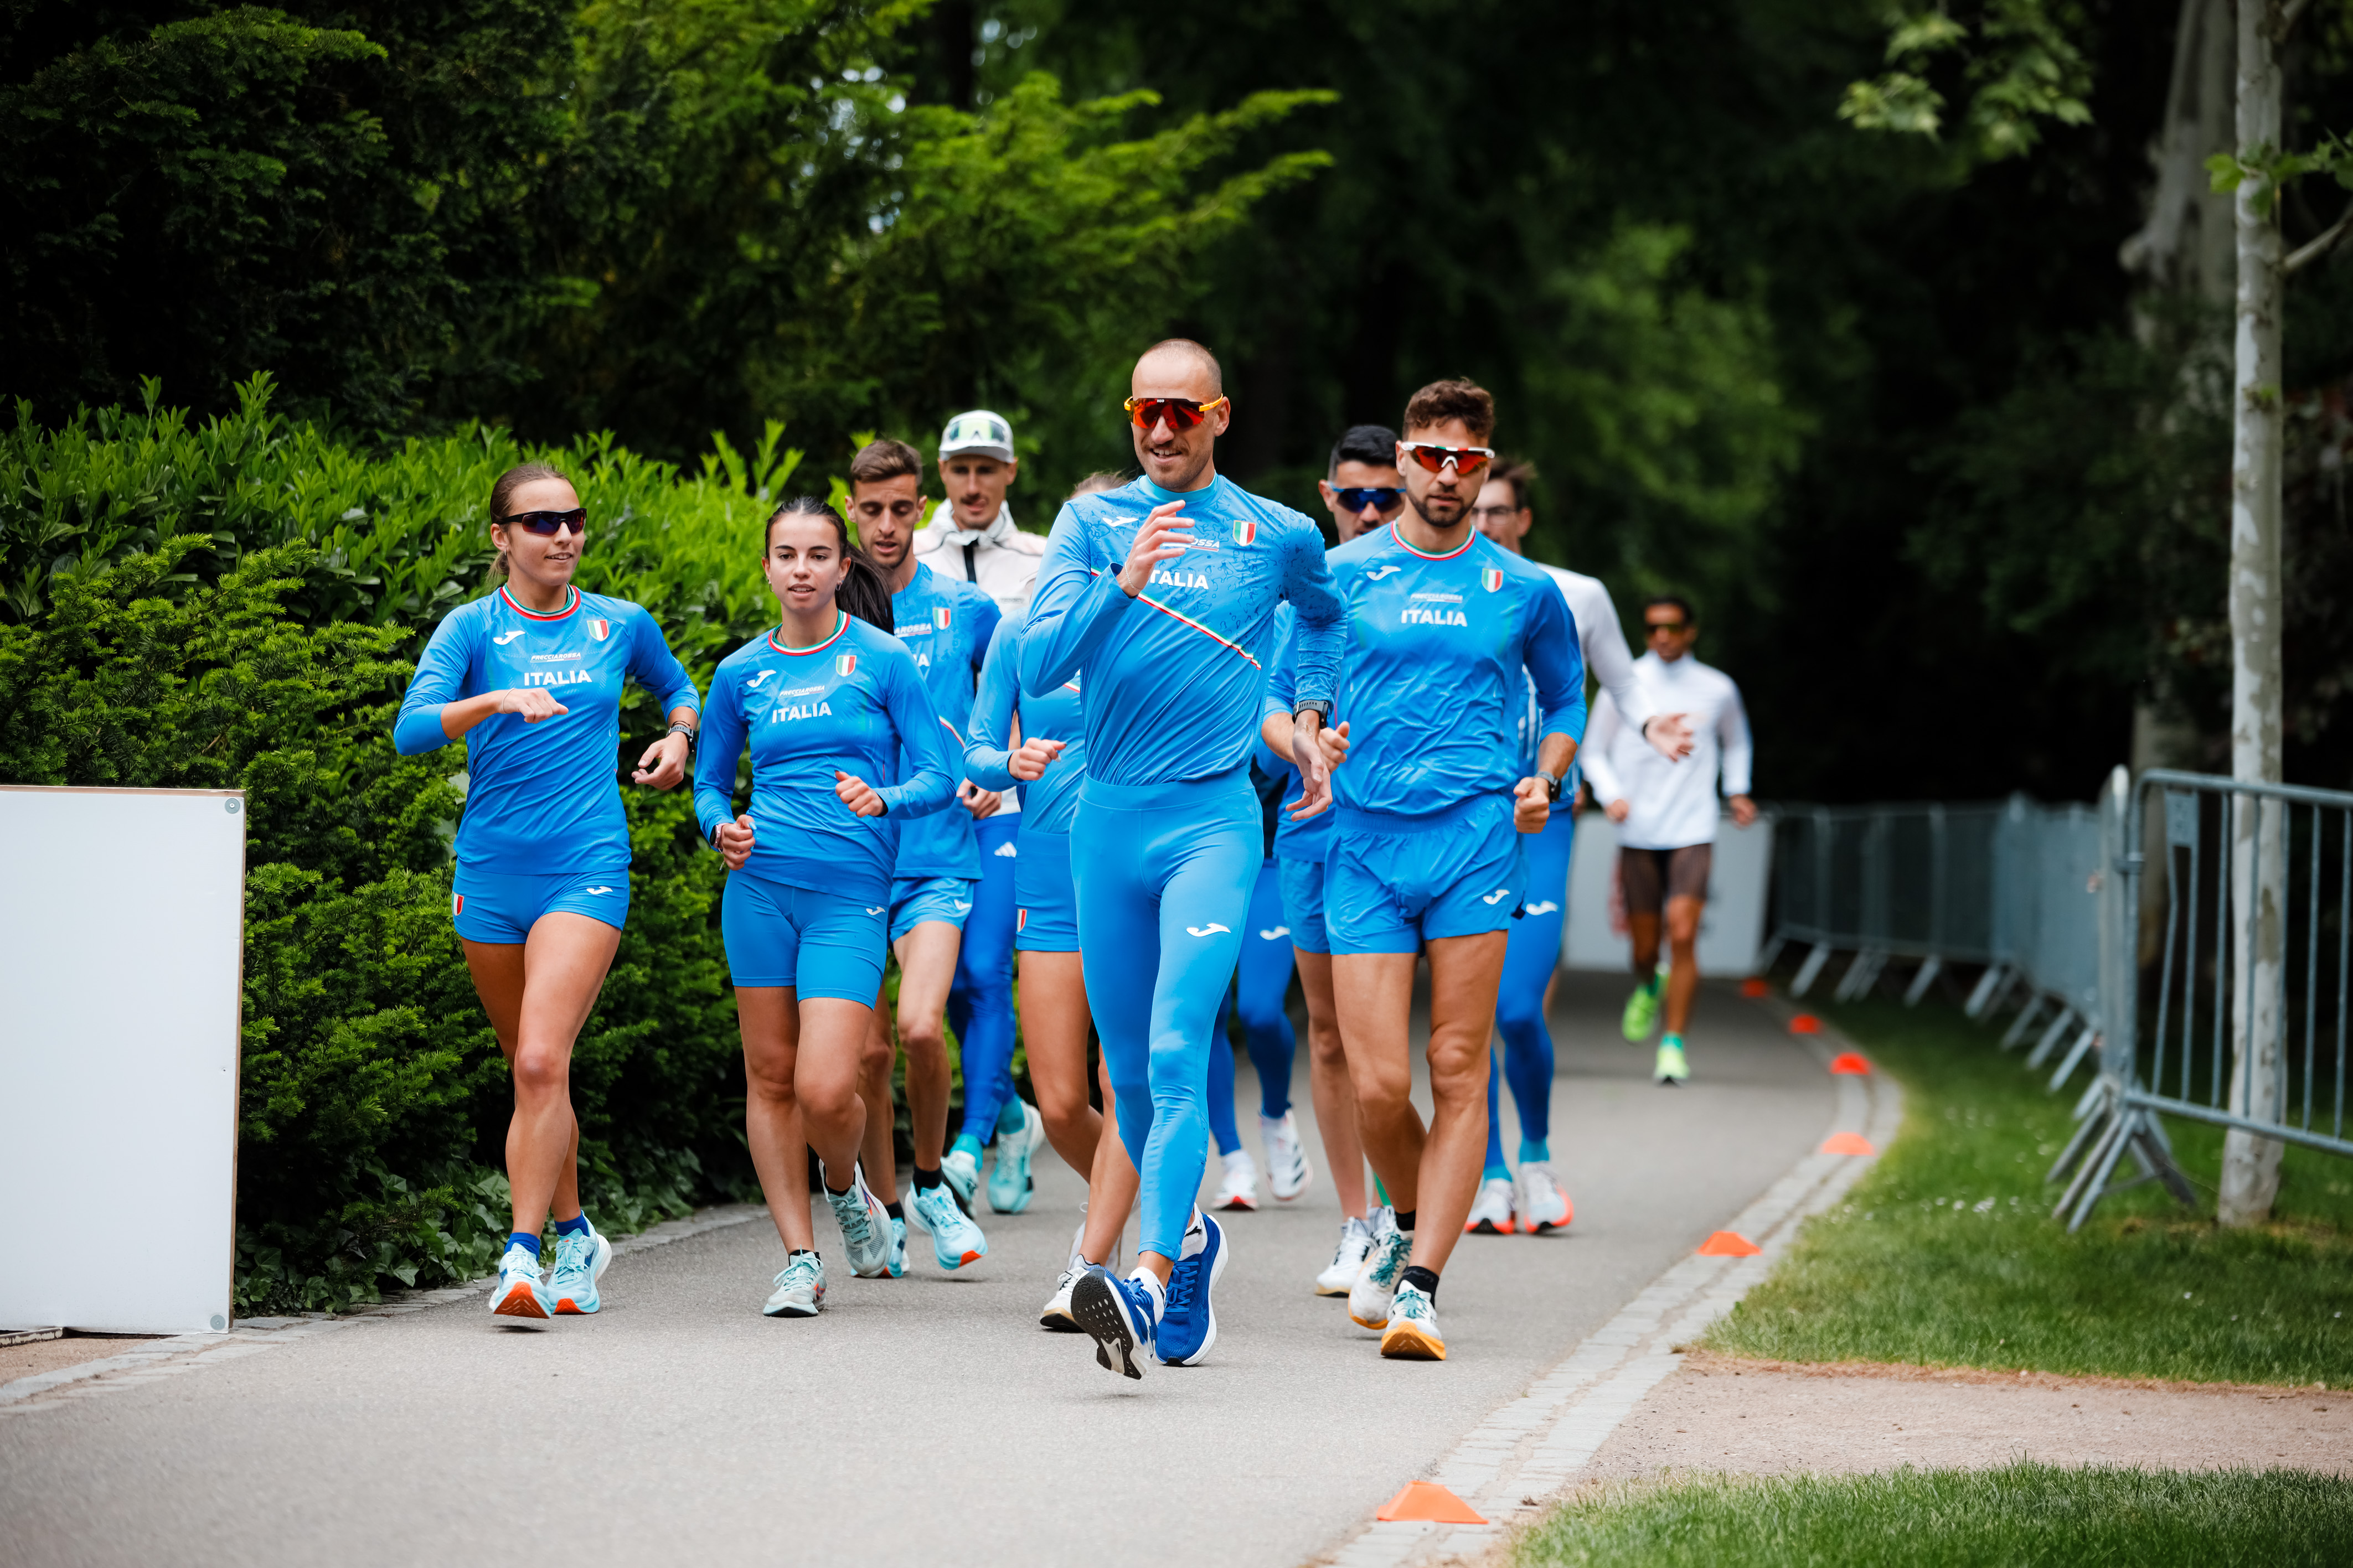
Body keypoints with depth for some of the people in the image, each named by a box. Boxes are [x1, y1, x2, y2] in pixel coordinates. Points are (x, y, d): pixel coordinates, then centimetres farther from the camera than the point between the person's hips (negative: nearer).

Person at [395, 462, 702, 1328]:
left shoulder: (622, 625, 7)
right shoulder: (472, 629, 1)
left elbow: (678, 688, 28)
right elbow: (410, 730, -14)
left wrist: (678, 736, 6)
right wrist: (498, 701, -28)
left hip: (587, 869, -1)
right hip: (490, 871, 1)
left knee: (542, 1061, -18)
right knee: (530, 1070, 12)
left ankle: (522, 1257, -20)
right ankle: (575, 1237, 31)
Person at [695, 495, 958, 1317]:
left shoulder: (884, 661, 0)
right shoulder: (741, 674, 9)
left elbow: (939, 778, 0)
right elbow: (711, 780, 17)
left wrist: (884, 800, -20)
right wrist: (722, 827, -4)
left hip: (852, 890, -3)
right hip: (760, 883, 3)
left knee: (826, 1089, -12)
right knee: (770, 1074, 4)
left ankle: (846, 1185, 22)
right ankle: (800, 1258, 14)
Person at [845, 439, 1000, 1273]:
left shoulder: (964, 609, 3)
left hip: (936, 854, -2)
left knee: (920, 1026, -19)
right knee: (869, 1048, 1)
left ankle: (933, 1182, 4)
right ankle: (885, 1212, 18)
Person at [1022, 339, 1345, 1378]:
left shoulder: (1278, 536, 4)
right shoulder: (1092, 525, 5)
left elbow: (1324, 616, 28)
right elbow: (1038, 664, -8)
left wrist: (1310, 727, 22)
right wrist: (1123, 586, -21)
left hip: (1215, 818, -3)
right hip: (1108, 818, 3)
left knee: (1176, 1054, -19)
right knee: (1128, 1071, 11)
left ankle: (1154, 1283, -29)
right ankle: (1188, 1234, 34)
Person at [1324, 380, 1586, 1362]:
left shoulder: (1522, 591, 11)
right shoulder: (1342, 575, 9)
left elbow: (1564, 701, 24)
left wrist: (1545, 779, 7)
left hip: (1476, 838, 0)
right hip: (1365, 840, 0)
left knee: (1457, 1074, -7)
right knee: (1378, 1085, -5)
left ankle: (1420, 1286, -6)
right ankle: (1410, 1222, 25)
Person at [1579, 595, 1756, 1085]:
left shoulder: (1718, 689, 6)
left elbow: (1735, 742, 26)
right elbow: (1595, 754, 8)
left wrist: (1738, 790, 11)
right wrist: (1611, 795, -10)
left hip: (1692, 834, -1)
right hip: (1638, 837, 1)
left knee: (1683, 935, -17)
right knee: (1646, 946, 7)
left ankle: (1674, 1043, -11)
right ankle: (1648, 987, 43)